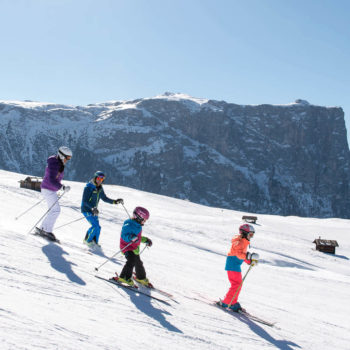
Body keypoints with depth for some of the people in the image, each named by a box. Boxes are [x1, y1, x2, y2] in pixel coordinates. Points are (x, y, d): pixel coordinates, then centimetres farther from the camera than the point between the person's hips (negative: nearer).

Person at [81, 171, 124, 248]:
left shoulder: (100, 188, 4)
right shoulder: (88, 187, -18)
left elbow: (104, 198, 15)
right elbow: (85, 201, -21)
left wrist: (115, 201, 6)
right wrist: (93, 208, -34)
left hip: (94, 210, 7)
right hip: (86, 210, -7)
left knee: (97, 227, 6)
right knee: (95, 226, -16)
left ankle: (94, 242, 23)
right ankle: (87, 240, 2)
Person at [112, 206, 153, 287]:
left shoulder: (138, 226, 10)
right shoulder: (128, 225, -20)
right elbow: (124, 236, -29)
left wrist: (146, 240, 19)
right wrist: (131, 237, -46)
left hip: (135, 248, 9)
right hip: (127, 247, -9)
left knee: (138, 263, 19)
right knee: (131, 261, -28)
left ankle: (141, 278, 40)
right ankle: (124, 278, -24)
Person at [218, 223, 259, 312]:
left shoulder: (244, 242, 15)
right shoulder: (239, 241, -17)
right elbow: (239, 254, -31)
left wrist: (250, 261, 14)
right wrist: (250, 256, -42)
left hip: (236, 265, 10)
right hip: (233, 264, -10)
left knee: (238, 284, 17)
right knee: (237, 284, -10)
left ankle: (233, 302, 28)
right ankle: (226, 303, -5)